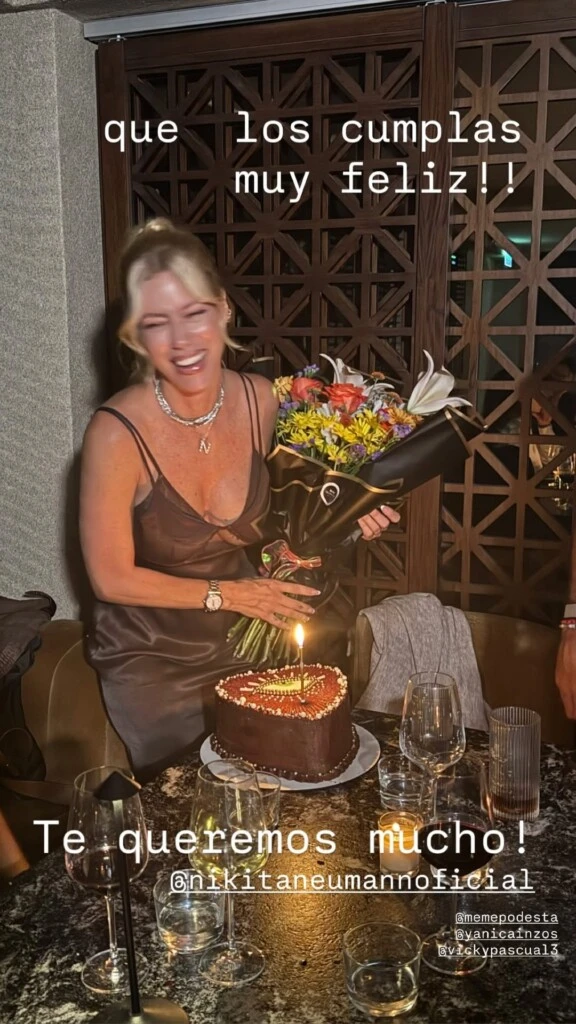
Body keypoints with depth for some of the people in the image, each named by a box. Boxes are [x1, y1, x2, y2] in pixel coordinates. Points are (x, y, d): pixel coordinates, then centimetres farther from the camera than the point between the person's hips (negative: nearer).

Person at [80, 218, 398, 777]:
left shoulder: (260, 400, -13)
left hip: (239, 637, 4)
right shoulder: (117, 433, -27)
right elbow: (111, 579, -17)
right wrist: (225, 594, -16)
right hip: (150, 657, -3)